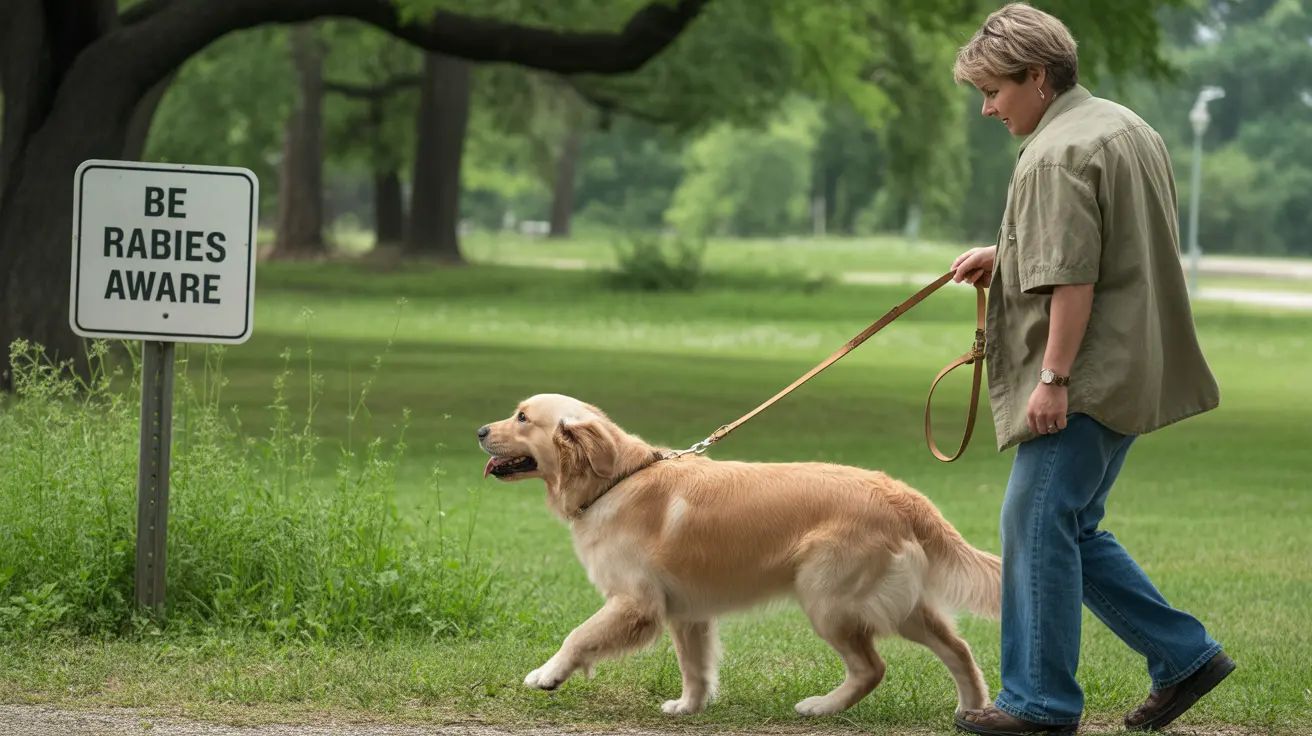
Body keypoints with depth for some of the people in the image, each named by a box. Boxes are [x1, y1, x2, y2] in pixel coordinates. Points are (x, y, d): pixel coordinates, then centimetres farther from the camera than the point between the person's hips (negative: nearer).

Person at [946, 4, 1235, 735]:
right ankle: (1184, 655, 16)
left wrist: (1053, 377, -21)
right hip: (1133, 371, 11)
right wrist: (1003, 256, 25)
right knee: (1072, 530, 15)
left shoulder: (1060, 154, -16)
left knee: (1039, 523, -6)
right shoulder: (1126, 127, 17)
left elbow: (1071, 278, -22)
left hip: (1087, 379, -11)